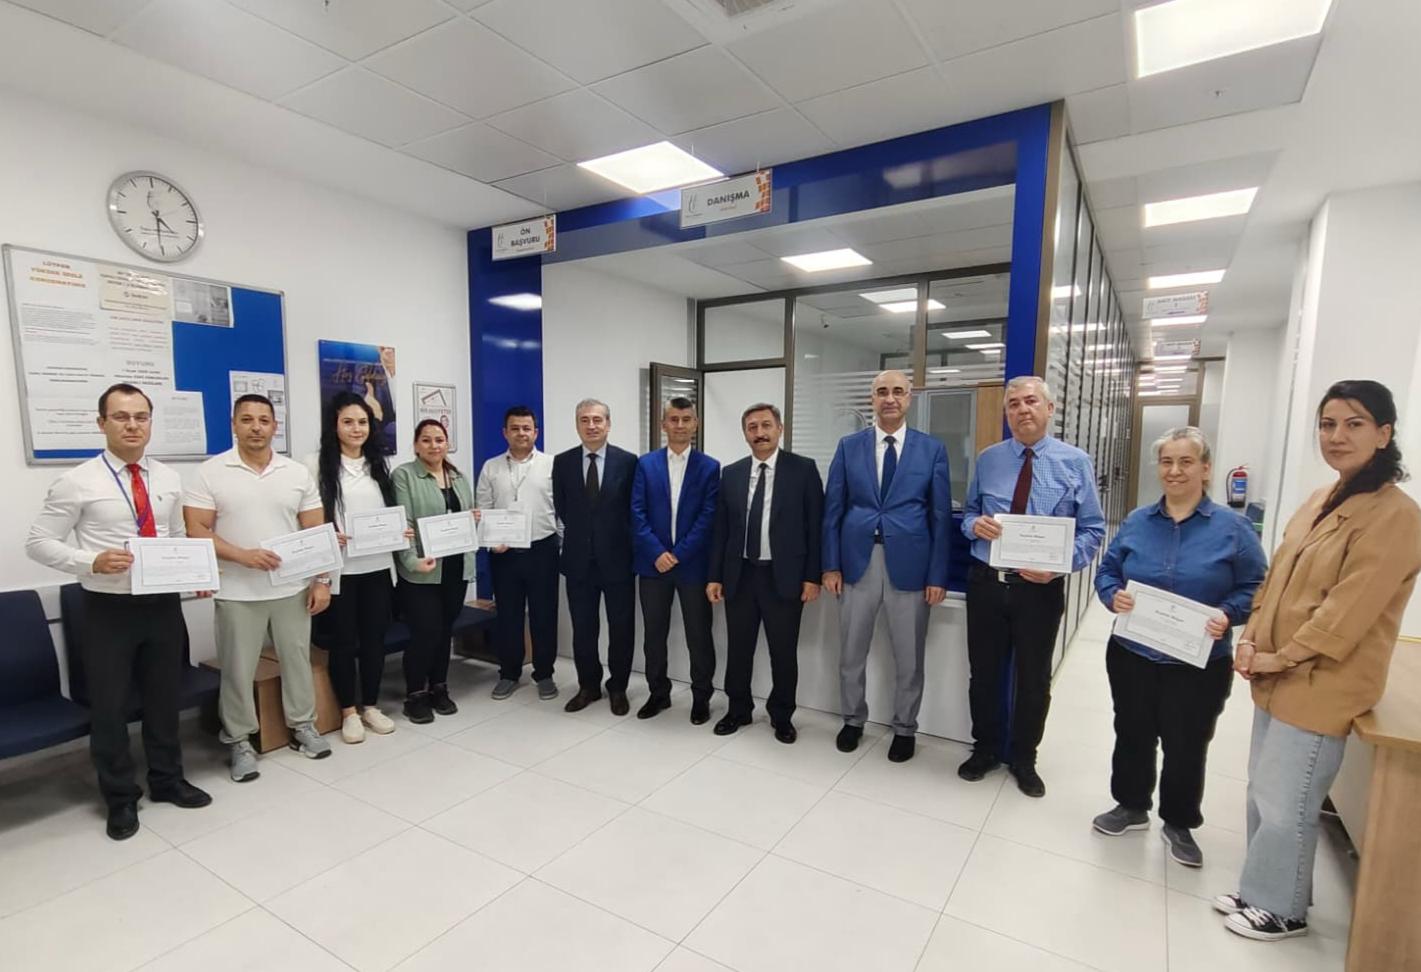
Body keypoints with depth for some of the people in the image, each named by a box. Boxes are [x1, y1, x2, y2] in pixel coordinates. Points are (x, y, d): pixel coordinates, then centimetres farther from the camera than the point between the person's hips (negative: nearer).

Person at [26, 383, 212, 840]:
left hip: (164, 605, 4)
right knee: (109, 706, 8)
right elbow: (38, 542, -7)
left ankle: (167, 780, 36)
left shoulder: (169, 480, 4)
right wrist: (92, 561, -23)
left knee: (164, 698, 17)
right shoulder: (77, 482, -9)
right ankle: (121, 799, 28)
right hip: (108, 609, -3)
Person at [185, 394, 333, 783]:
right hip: (237, 593, -2)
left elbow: (316, 532, 3)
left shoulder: (298, 473, 3)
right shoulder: (210, 472, -4)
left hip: (292, 589, 2)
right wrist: (242, 555, -21)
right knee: (237, 670, 9)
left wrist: (322, 580, -2)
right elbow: (196, 531, -7)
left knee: (297, 659, 13)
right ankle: (241, 742, 25)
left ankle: (303, 726, 29)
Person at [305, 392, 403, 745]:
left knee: (375, 638, 11)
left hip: (378, 566, 4)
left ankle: (371, 706, 26)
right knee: (344, 640, 8)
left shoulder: (378, 464, 11)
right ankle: (349, 712, 23)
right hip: (339, 568, -4)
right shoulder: (317, 464, -3)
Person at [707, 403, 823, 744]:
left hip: (784, 577, -3)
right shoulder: (731, 473, 6)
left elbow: (815, 525, -4)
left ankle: (782, 716, 29)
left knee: (783, 652, 9)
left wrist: (812, 576, -7)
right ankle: (738, 710, 33)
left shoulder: (803, 469, -3)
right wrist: (714, 575, 5)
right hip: (740, 575, 3)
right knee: (738, 649, 13)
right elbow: (720, 529, 8)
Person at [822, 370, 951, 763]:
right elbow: (832, 509, 3)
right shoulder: (849, 446, 4)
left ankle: (904, 729, 32)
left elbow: (940, 516, 1)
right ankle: (853, 720, 33)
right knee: (851, 652, 12)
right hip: (858, 561, 1)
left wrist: (937, 575, -3)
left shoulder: (932, 449, 2)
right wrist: (831, 565, -2)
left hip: (909, 564, -1)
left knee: (908, 657, 11)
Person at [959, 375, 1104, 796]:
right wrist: (975, 524, -13)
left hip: (1040, 586, -1)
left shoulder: (1075, 462, -4)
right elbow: (968, 512, 11)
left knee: (1033, 678, 14)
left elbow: (1092, 529, -3)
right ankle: (985, 748, 36)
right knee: (984, 671, 14)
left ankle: (1024, 759, 36)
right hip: (986, 582, 2)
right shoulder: (988, 459, 3)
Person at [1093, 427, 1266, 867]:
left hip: (1198, 664, -2)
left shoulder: (1232, 527, -7)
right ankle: (1131, 807, 37)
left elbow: (1256, 587, -5)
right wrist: (1114, 596, -14)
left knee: (1186, 747, 11)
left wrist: (1228, 615, -22)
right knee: (1132, 735, 16)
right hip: (1131, 656, 3)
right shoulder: (1137, 522, 1)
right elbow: (1107, 571, 6)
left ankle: (1179, 824, 34)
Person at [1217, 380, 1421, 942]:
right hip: (1278, 678, 8)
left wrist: (1280, 658, -14)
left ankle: (1282, 910, 25)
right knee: (1263, 794, 18)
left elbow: (1348, 609, -20)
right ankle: (1262, 890, 35)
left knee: (1284, 805, 5)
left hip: (1320, 686, -8)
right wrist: (1250, 640, 1)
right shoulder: (1320, 502, 10)